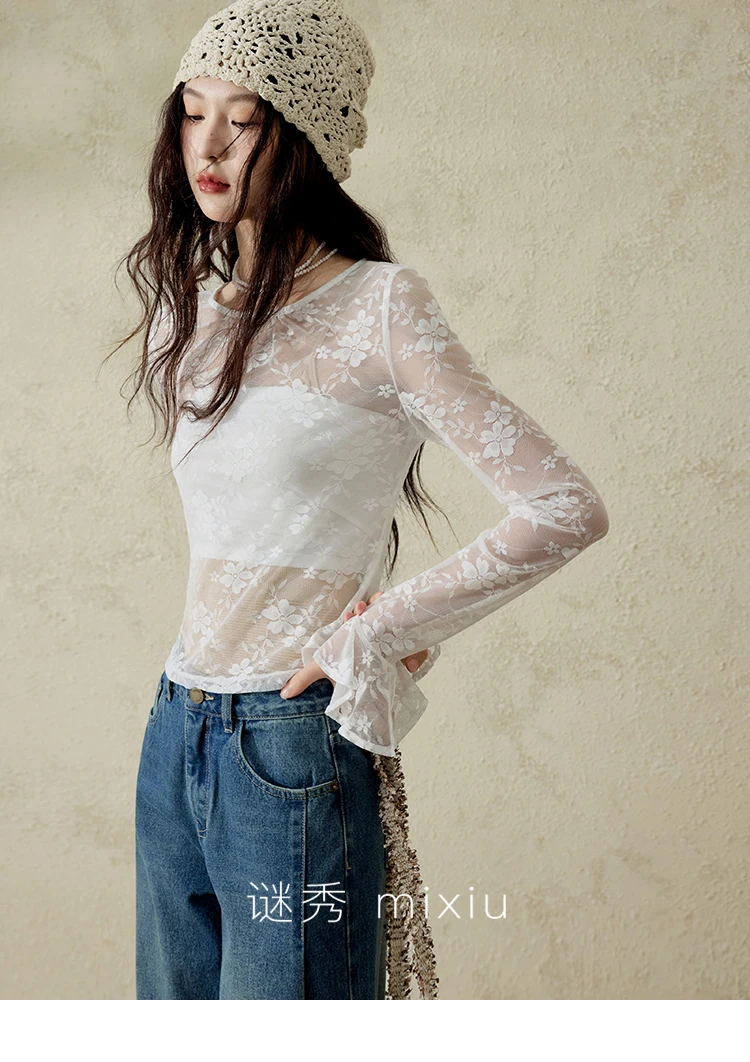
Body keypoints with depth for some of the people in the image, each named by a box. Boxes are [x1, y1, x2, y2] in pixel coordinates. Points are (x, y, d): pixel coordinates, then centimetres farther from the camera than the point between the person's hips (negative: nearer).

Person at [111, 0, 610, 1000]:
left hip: (290, 745, -7)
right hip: (176, 737, 7)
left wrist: (375, 631, -11)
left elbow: (566, 508, -16)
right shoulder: (195, 309, 11)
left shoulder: (380, 306, -11)